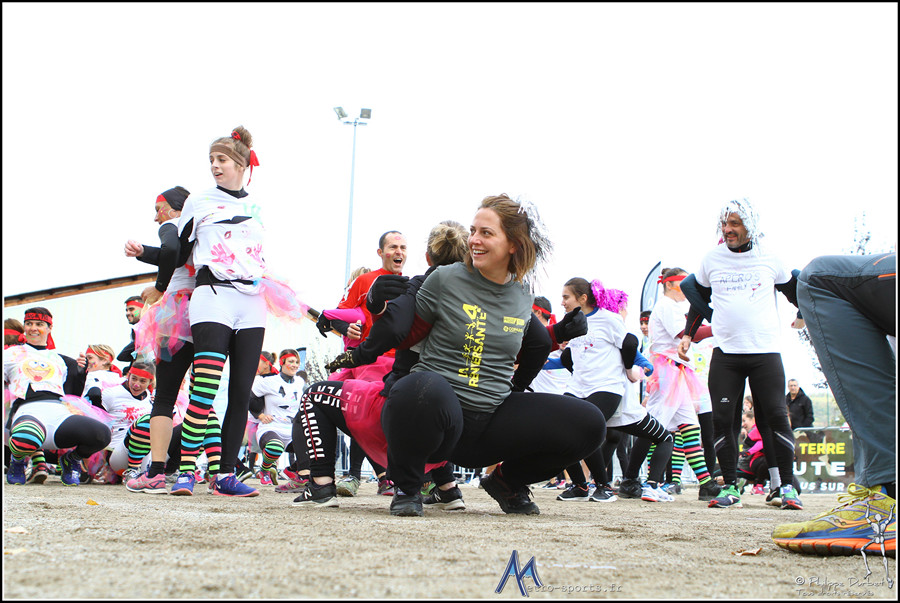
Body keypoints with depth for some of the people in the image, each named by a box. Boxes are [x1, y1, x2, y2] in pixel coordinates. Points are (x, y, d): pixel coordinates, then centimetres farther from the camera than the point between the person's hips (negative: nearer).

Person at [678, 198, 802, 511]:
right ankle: (730, 486, 6)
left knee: (775, 417, -5)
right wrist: (688, 334, 13)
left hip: (766, 351, -1)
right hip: (725, 353, 2)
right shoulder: (712, 259, 8)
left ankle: (786, 485, 4)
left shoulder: (769, 257, 4)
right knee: (723, 419, -4)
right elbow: (698, 297, 20)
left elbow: (794, 291, 20)